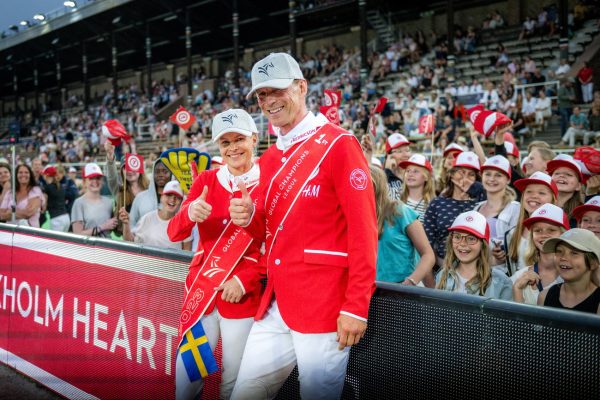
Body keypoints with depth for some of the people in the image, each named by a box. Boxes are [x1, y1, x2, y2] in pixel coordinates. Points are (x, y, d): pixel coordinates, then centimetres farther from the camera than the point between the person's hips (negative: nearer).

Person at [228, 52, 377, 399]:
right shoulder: (269, 159, 14)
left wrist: (357, 306, -18)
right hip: (275, 306, 7)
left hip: (324, 307, -7)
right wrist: (249, 218, -1)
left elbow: (363, 228, -13)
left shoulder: (339, 145, -8)